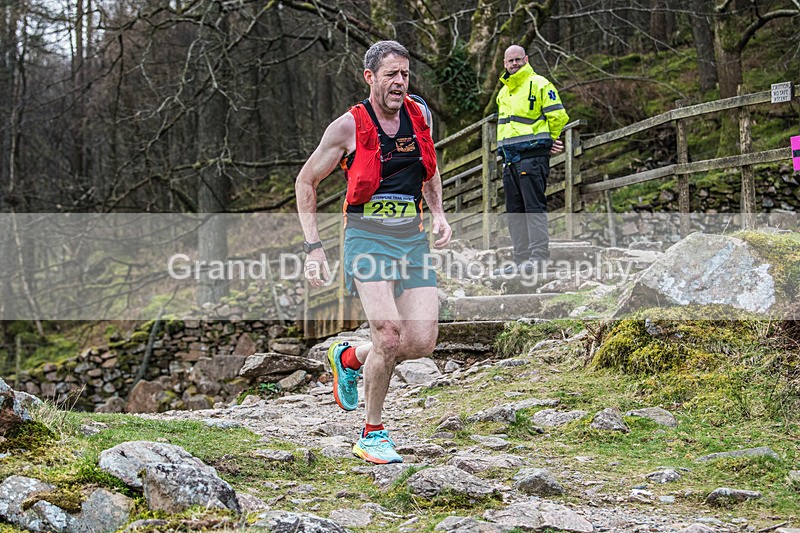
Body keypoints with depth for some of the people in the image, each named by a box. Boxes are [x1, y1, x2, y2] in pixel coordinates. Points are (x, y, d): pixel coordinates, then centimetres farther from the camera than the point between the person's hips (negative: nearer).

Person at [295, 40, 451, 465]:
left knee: (422, 342, -6)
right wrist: (313, 247, -3)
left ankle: (349, 358, 25)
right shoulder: (349, 126, -6)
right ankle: (372, 435, 1)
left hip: (413, 238, 5)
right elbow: (306, 181, 4)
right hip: (367, 237, -5)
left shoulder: (419, 113, 7)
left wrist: (439, 214, 10)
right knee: (389, 336, -20)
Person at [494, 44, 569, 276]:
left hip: (532, 156, -8)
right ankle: (522, 260, 9)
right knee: (515, 211, 7)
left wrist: (549, 142, 7)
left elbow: (558, 116, -5)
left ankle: (539, 257, -15)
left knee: (534, 206, -12)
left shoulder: (539, 84, -2)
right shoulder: (504, 92, 22)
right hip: (510, 158, 8)